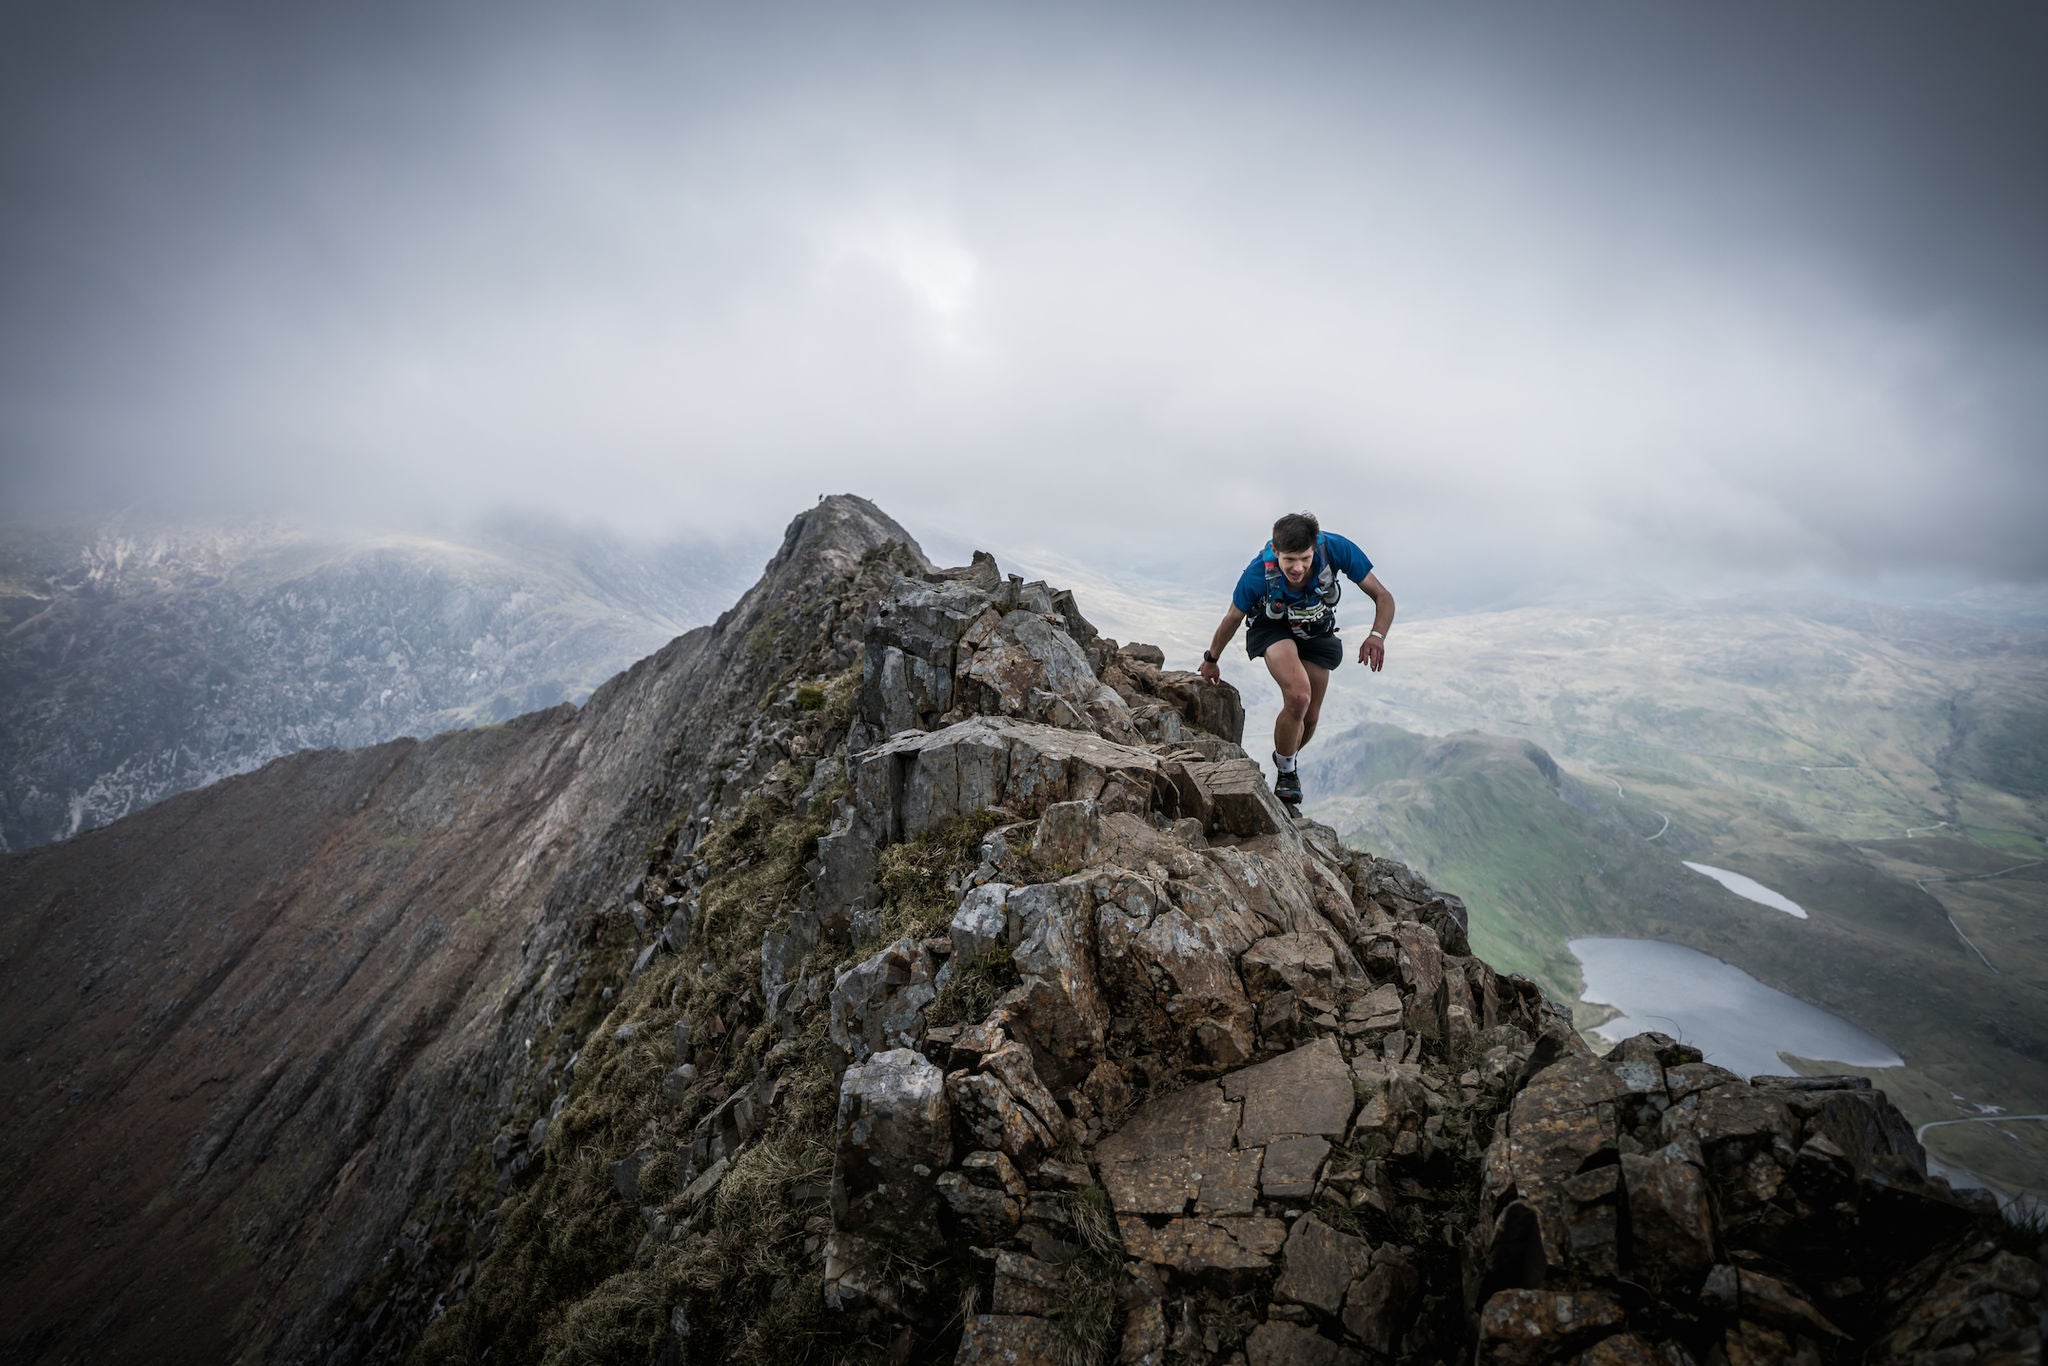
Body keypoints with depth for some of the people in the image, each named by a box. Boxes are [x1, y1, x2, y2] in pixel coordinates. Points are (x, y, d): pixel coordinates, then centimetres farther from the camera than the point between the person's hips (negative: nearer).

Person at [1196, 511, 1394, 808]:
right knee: (1298, 696, -29)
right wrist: (1211, 659, 3)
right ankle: (1285, 773, -3)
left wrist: (1377, 636, -42)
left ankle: (1288, 760, 44)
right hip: (1273, 629, -3)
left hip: (1317, 633, 3)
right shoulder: (1258, 574, -34)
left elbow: (1383, 597, -22)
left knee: (1309, 719, 9)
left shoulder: (1336, 549, -34)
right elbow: (1232, 619, -13)